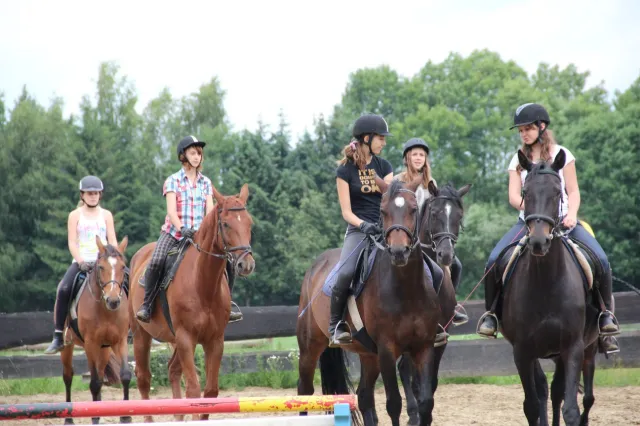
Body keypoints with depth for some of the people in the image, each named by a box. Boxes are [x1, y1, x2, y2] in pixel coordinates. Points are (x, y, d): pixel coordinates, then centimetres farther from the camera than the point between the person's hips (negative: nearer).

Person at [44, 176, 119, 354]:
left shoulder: (106, 215, 12)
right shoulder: (75, 215, 7)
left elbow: (112, 241, 6)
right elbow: (72, 242, -2)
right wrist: (80, 261, -19)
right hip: (81, 262, -2)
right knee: (64, 289, -26)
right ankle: (58, 337, -22)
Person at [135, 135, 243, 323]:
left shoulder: (206, 182, 11)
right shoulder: (173, 181, 0)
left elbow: (210, 210, 1)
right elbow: (171, 210, -12)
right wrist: (182, 229, -30)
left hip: (198, 235, 3)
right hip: (174, 232, -3)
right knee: (156, 262, -28)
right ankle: (146, 305, -15)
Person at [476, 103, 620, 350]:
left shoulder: (561, 154, 6)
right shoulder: (519, 161, 11)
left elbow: (573, 192, 2)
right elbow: (513, 196, 0)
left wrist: (571, 214, -18)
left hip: (563, 220, -1)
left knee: (600, 259, -23)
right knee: (494, 260, -22)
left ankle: (605, 312, -3)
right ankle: (491, 313, -3)